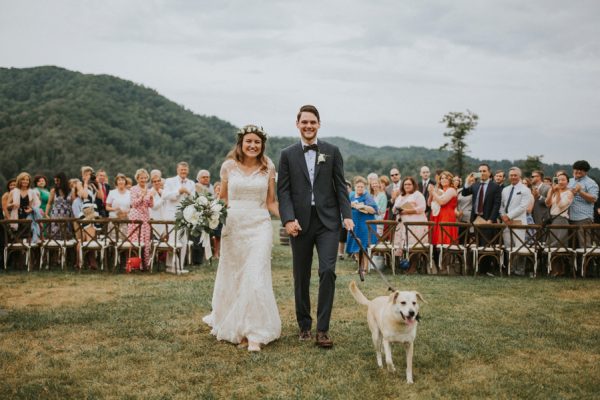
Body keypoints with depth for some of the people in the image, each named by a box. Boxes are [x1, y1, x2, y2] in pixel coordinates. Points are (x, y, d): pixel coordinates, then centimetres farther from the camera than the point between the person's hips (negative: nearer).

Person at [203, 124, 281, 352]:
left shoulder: (268, 168, 3)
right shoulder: (229, 166, 3)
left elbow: (271, 202, 7)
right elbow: (222, 198, 13)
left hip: (259, 227, -1)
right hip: (233, 226, 1)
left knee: (256, 279, -10)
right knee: (232, 278, 13)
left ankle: (254, 335, -2)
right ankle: (230, 325, 34)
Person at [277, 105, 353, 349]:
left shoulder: (332, 152, 7)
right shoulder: (288, 155, 6)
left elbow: (340, 186, 5)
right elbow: (283, 191, 1)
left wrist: (347, 215, -6)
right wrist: (288, 219, -12)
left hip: (327, 220, -1)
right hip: (300, 222, 1)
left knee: (327, 271, -12)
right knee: (301, 277, 9)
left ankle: (323, 329, -4)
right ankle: (304, 326, 23)